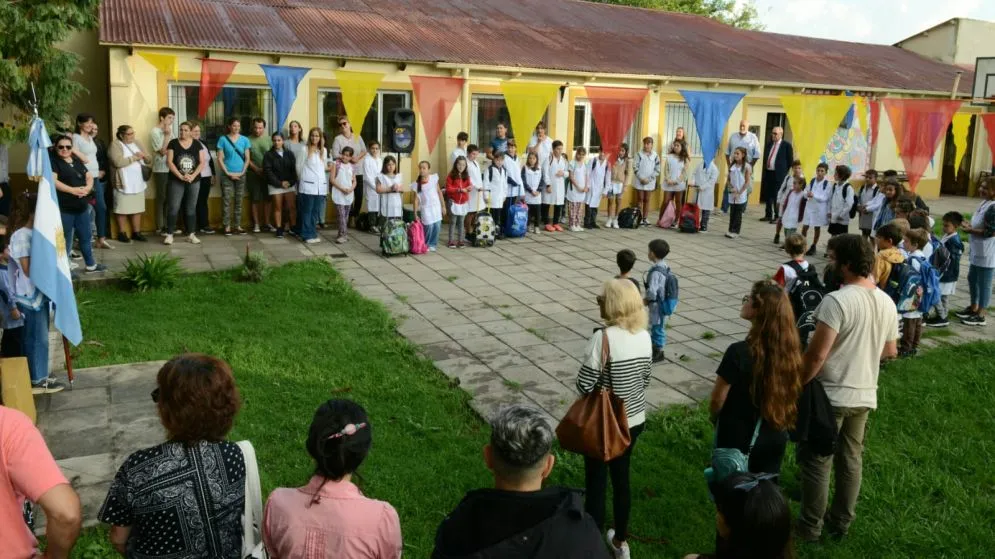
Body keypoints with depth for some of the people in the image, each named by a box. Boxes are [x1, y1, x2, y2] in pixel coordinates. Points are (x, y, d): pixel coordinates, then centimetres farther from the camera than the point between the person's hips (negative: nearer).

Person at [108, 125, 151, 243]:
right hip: (124, 184, -6)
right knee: (122, 209, 1)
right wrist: (134, 157, -16)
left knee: (137, 209, 9)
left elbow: (149, 159, 14)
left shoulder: (137, 143, 13)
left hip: (138, 183, 6)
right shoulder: (115, 145, -8)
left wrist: (144, 156, -9)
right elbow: (118, 162, -22)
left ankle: (136, 232, 17)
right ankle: (122, 233, 11)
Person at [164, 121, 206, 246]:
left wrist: (193, 175, -12)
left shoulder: (197, 144, 5)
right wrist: (181, 176, -15)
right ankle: (169, 234, 0)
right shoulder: (173, 143, 0)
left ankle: (191, 234, 15)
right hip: (176, 181, -2)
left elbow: (202, 162, 1)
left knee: (191, 208, 8)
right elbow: (169, 162, -5)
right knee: (173, 208, -4)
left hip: (194, 181, 2)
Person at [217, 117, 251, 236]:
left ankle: (237, 225, 14)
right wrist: (228, 173, -10)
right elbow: (220, 158, -3)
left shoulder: (244, 140, 5)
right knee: (226, 201, -2)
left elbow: (247, 158, 5)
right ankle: (227, 226, 2)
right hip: (227, 175, -2)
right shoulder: (223, 139, -1)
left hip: (241, 175, 2)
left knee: (239, 201, 7)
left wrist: (242, 172, -6)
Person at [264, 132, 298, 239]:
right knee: (278, 208, 3)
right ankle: (279, 229, 9)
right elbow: (267, 171, -8)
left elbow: (294, 169, 2)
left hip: (290, 184, 1)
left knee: (292, 207, -1)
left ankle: (294, 227, 9)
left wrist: (291, 182, -12)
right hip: (275, 186, -1)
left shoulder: (289, 153, 6)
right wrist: (280, 183, -13)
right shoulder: (268, 155, -1)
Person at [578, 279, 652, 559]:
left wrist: (601, 391, 0)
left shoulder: (604, 337, -24)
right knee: (621, 478, 21)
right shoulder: (644, 336, -3)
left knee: (596, 483, 9)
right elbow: (645, 379, 7)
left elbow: (585, 384, -21)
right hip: (634, 420, 7)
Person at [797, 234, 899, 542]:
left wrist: (797, 385, -10)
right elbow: (890, 351, 14)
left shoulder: (837, 300, -22)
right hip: (865, 396, 7)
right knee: (850, 460, 18)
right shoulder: (887, 303, 3)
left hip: (831, 396, -7)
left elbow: (816, 355, -23)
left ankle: (810, 527, 16)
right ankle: (842, 521, 31)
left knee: (817, 462, 5)